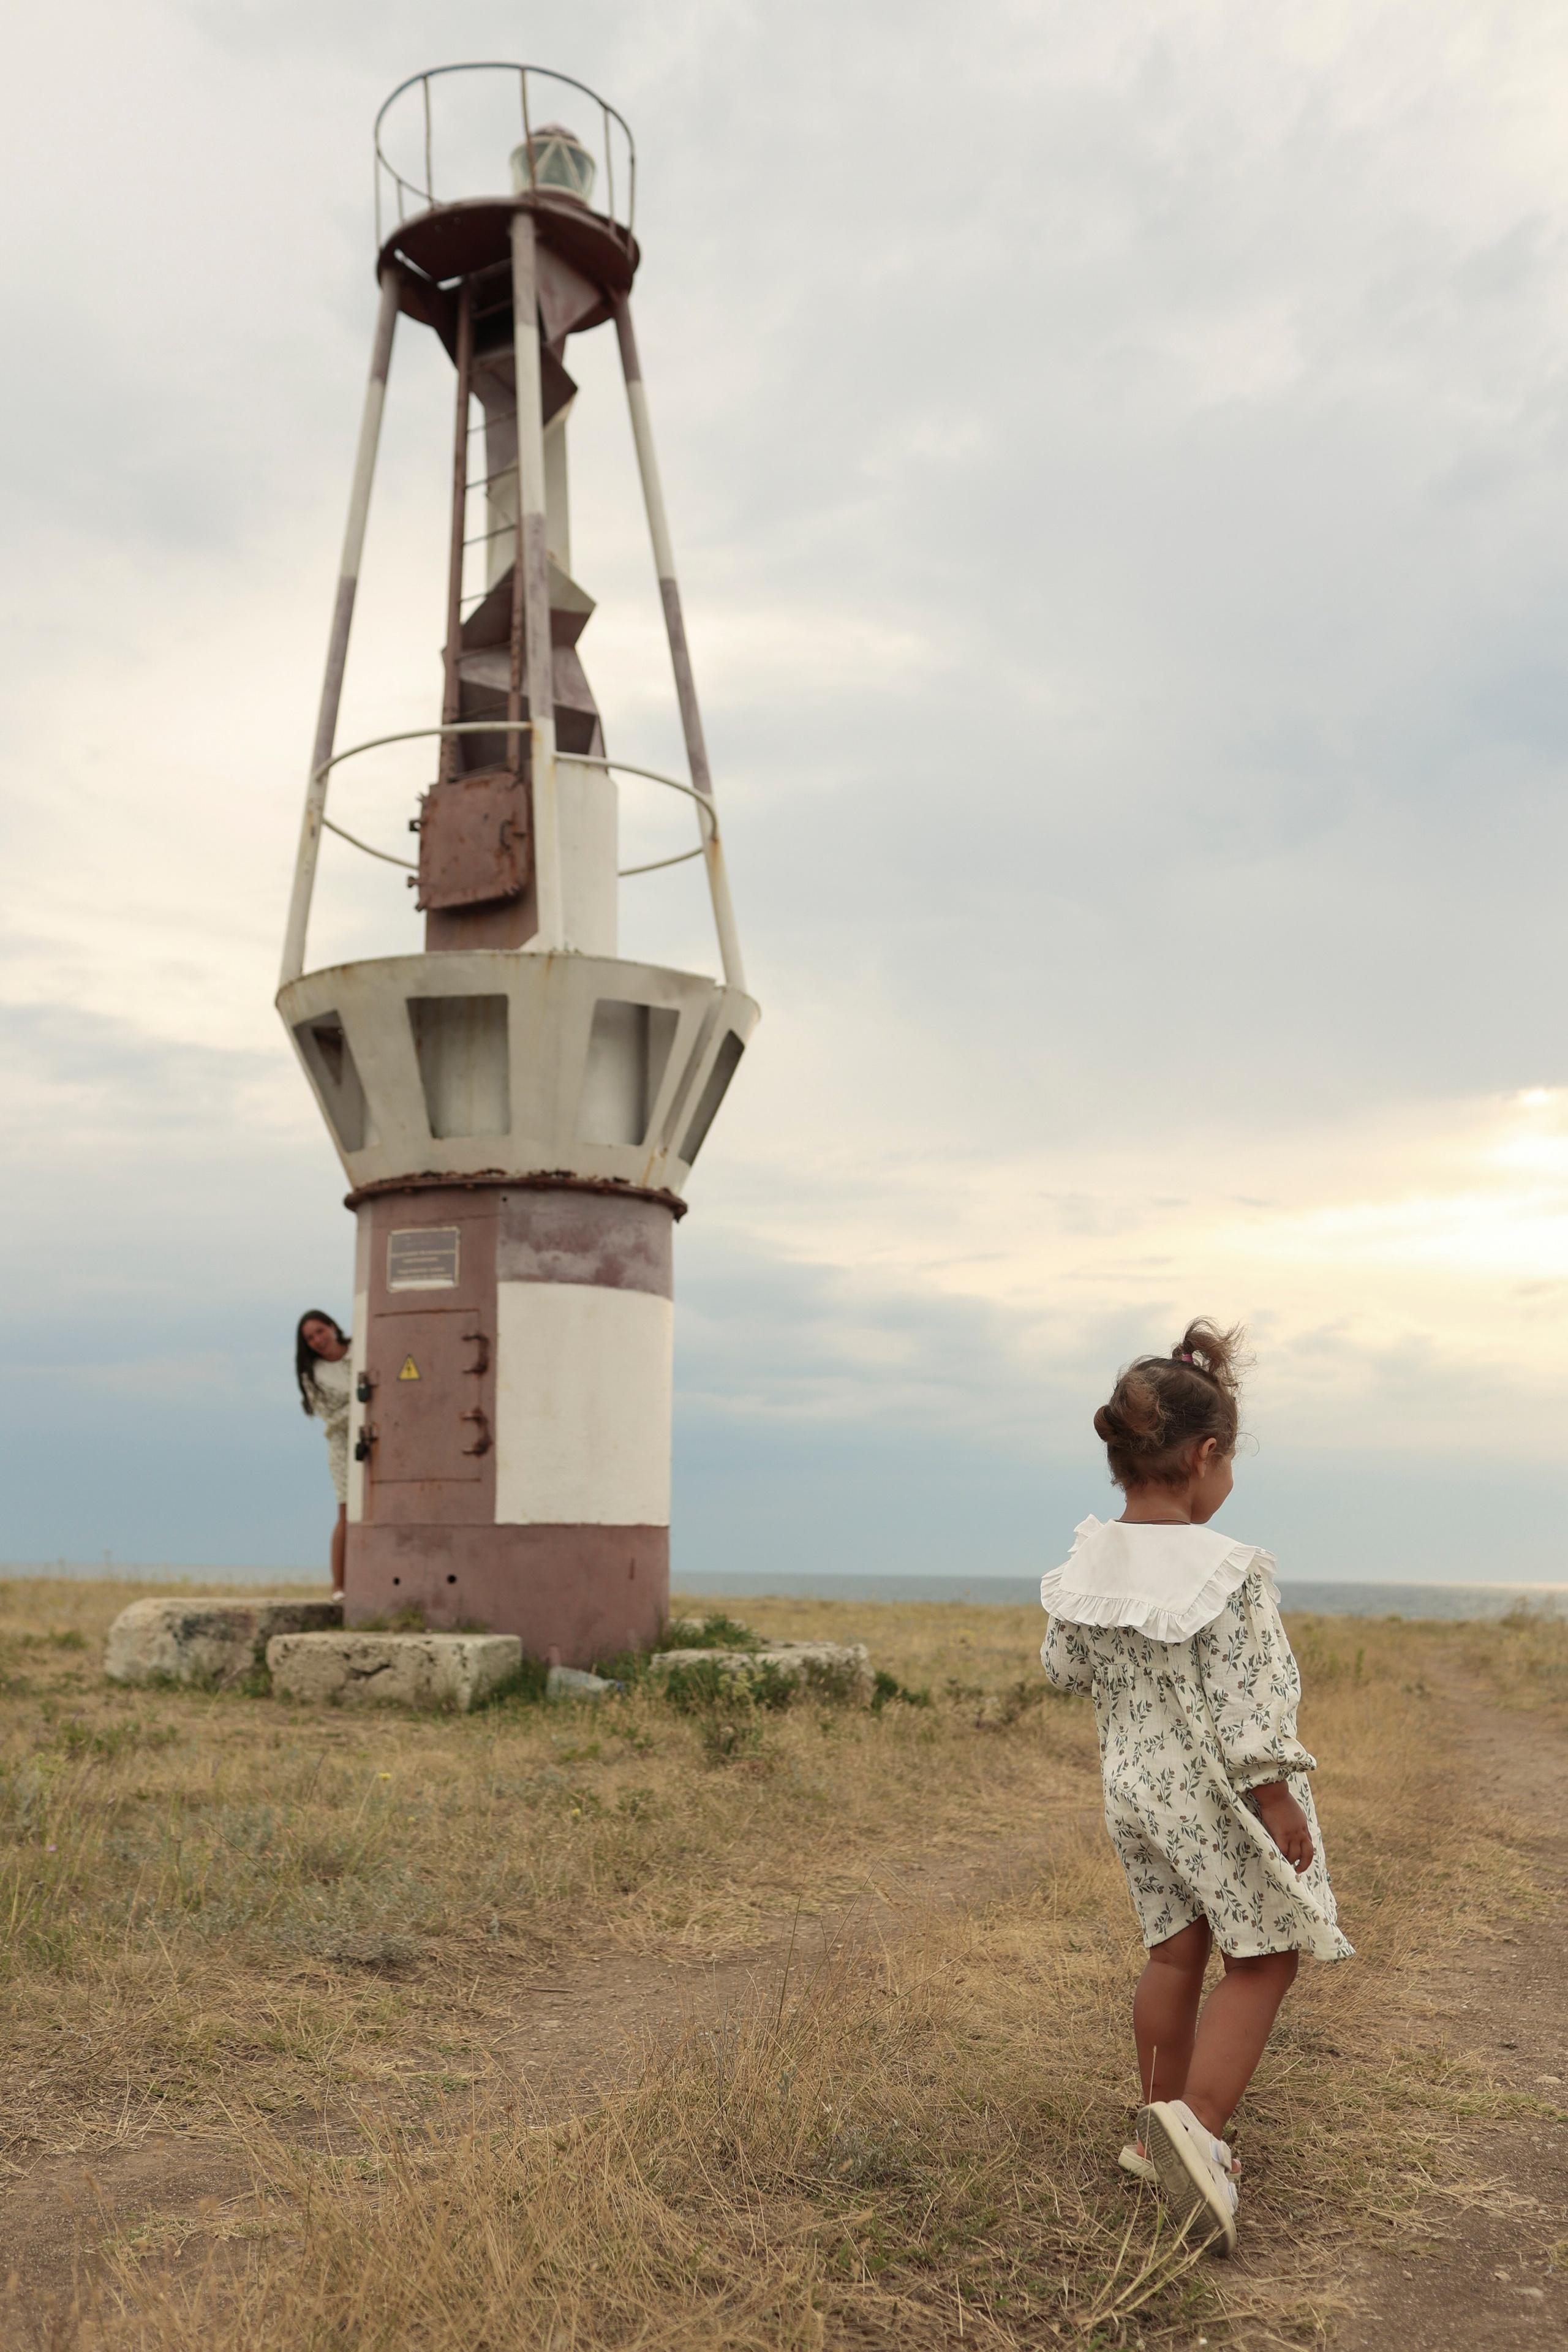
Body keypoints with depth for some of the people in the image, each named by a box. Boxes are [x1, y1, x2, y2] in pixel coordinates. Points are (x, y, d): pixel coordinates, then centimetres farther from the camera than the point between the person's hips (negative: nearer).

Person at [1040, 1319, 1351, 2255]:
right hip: (1219, 1799, -6)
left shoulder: (1087, 1564, -4)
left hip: (1136, 1788, 7)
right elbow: (1246, 1704, -22)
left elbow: (1066, 1666, 8)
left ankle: (1162, 2131, 30)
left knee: (1176, 1952, 19)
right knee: (1264, 1958, 8)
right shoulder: (1228, 1572, -24)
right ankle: (1198, 2123, -7)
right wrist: (1276, 1796, -14)